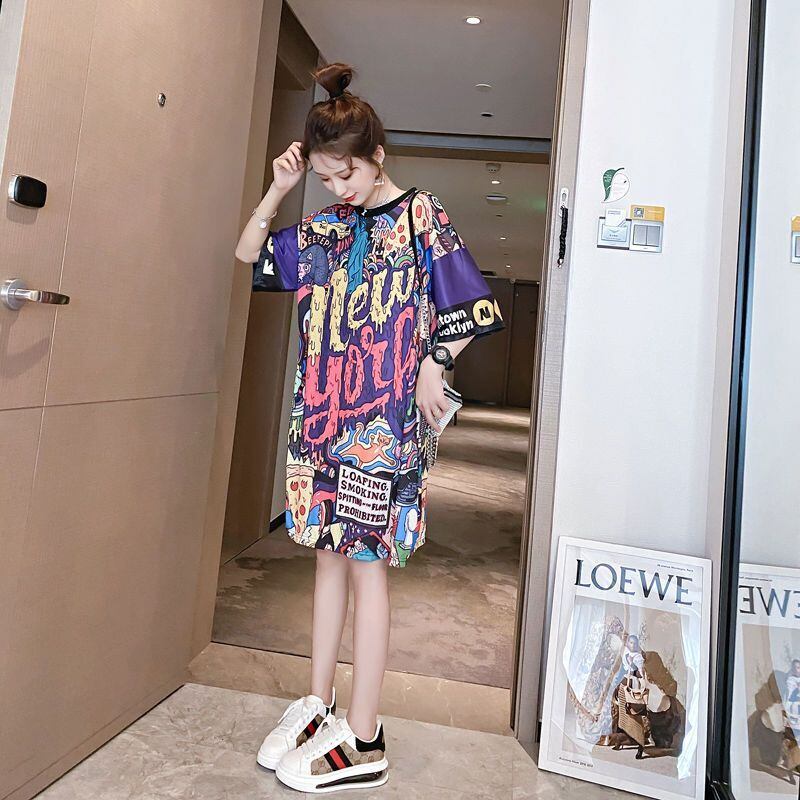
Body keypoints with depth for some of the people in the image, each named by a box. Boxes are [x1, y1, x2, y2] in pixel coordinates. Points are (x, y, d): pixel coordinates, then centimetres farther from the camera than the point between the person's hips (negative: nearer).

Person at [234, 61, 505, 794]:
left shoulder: (420, 214, -3)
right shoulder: (327, 227, 13)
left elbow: (478, 307, -6)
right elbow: (250, 255, 19)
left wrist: (433, 365, -8)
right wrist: (278, 188, 8)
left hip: (386, 420, -6)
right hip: (324, 414, 6)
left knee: (365, 562, -2)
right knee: (330, 553, 12)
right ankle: (318, 707, 28)